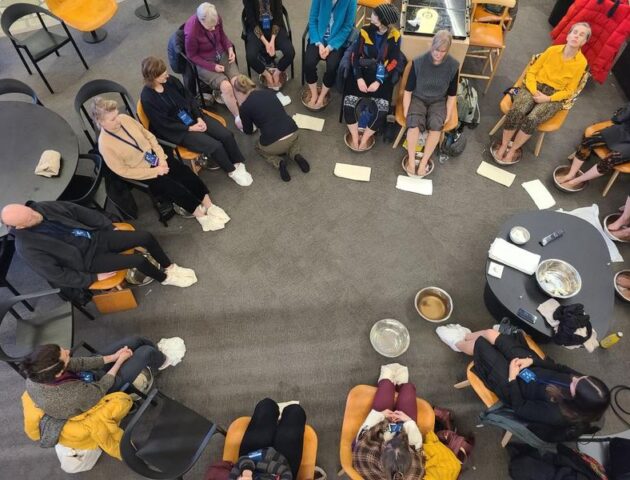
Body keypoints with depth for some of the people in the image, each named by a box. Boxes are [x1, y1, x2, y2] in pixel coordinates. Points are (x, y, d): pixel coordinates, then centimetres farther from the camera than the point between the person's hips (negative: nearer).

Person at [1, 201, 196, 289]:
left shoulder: (44, 208, -9)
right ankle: (165, 278, 7)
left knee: (147, 237, -8)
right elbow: (57, 276, -16)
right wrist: (93, 278, -13)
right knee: (138, 259, -22)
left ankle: (169, 267, 15)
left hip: (96, 236, 5)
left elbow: (80, 212, 3)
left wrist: (110, 227, 1)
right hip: (87, 259, -5)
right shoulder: (27, 247, -20)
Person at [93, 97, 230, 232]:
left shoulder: (124, 119, -8)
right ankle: (201, 215, -8)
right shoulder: (105, 145, -21)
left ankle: (209, 206, -7)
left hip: (155, 157, 5)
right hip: (142, 173, -5)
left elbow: (148, 135, 3)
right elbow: (124, 171, -17)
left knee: (186, 173, -13)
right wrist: (155, 171, -18)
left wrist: (161, 157, -9)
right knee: (172, 187, -20)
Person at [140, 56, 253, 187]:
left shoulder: (170, 80, -4)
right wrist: (190, 128, -15)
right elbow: (164, 125, -16)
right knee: (215, 146, -21)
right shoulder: (147, 99, -20)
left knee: (226, 134, -12)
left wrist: (199, 118, -9)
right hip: (178, 131, -6)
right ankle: (232, 171, 1)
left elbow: (189, 98, 5)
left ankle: (239, 164, 3)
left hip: (193, 116, 6)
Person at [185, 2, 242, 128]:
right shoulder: (191, 32, -27)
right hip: (204, 63, -5)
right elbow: (192, 56, -14)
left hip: (221, 54, 5)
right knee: (226, 87, -27)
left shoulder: (216, 19, -13)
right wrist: (212, 66, -20)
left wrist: (230, 48, -9)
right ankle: (238, 117, -10)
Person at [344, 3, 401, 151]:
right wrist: (359, 78, -17)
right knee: (348, 104, -20)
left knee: (382, 109, -22)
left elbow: (393, 63, -5)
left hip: (381, 77, -1)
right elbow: (355, 56, -4)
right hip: (361, 73, 1)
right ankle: (355, 137, 0)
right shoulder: (365, 31, -4)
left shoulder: (395, 37, -5)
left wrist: (379, 82, -17)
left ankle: (365, 138, 1)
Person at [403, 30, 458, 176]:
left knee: (436, 125, -32)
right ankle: (411, 159, -17)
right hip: (418, 99, -1)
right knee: (413, 123, -34)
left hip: (438, 101, 1)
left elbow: (452, 95, 1)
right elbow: (408, 90, -5)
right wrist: (406, 111, -13)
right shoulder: (418, 62, -12)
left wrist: (448, 115, -9)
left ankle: (424, 161, -19)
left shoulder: (453, 66, -8)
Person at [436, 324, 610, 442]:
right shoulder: (580, 382, -20)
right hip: (532, 367, 6)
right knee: (490, 333, 4)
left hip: (512, 384, -5)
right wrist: (531, 360, -14)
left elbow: (520, 409, -22)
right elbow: (557, 366, -2)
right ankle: (466, 336, 40)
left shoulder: (557, 414, -35)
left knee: (479, 343, -1)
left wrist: (512, 378, -21)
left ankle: (458, 343, 36)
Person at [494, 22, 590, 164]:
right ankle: (503, 145, -15)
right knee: (516, 111, -33)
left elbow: (569, 90, -1)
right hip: (535, 86, 1)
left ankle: (512, 150, -14)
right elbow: (532, 71, 4)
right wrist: (534, 90, -13)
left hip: (554, 95, -1)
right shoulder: (553, 50, 0)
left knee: (532, 119, -33)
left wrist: (548, 98, -17)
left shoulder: (581, 62, -3)